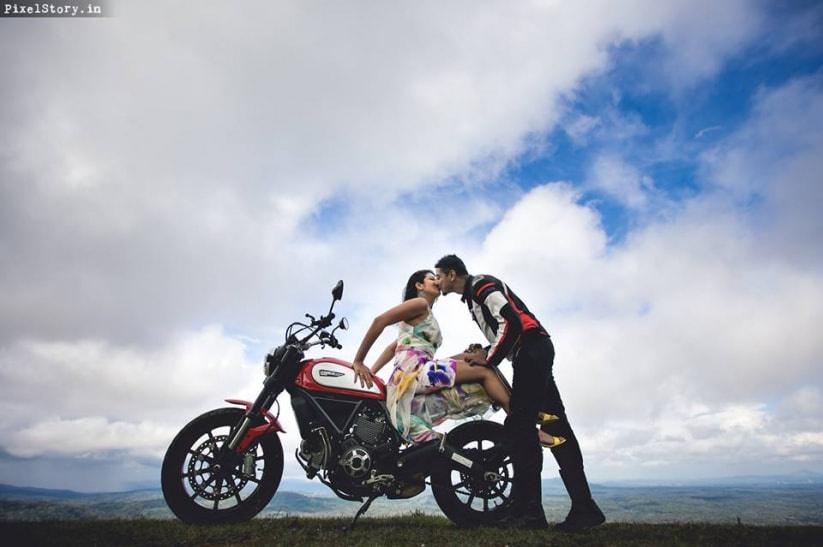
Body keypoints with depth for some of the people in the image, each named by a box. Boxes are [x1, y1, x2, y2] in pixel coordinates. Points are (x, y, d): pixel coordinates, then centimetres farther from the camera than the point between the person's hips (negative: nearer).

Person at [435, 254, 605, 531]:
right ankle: (584, 508, 5)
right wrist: (483, 352, 12)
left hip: (531, 350, -10)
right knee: (555, 427, 4)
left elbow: (511, 322, -19)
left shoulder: (481, 284, -6)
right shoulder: (473, 295, 24)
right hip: (534, 353, 10)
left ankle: (529, 510, -14)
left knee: (519, 425, -14)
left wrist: (489, 360, -13)